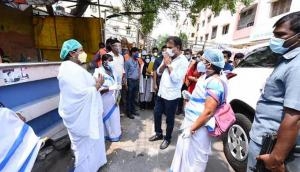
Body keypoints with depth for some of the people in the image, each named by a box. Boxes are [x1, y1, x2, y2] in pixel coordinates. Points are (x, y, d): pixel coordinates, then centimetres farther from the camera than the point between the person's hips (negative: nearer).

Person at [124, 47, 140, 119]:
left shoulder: (137, 61, 11)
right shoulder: (128, 61, -8)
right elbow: (125, 72, -8)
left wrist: (138, 79, 6)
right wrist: (126, 83, -12)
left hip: (136, 81, 6)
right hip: (130, 81, -6)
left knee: (134, 97, 15)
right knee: (129, 98, 4)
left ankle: (133, 110, 28)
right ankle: (129, 112, 14)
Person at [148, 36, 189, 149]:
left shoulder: (183, 61, -13)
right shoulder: (168, 58, 7)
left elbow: (176, 78, -22)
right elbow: (159, 72, 8)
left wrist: (169, 64, -17)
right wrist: (164, 63, -10)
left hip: (172, 95, -7)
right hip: (161, 92, 7)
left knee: (169, 119, 10)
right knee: (157, 114, 18)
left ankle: (167, 139, 33)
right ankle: (158, 134, 40)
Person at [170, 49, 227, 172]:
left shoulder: (215, 82, -23)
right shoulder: (205, 77, 6)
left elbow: (208, 112, -25)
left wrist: (192, 129, -21)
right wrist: (190, 97, 5)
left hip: (199, 126, -9)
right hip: (190, 120, 9)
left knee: (194, 156, 13)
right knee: (185, 151, 25)